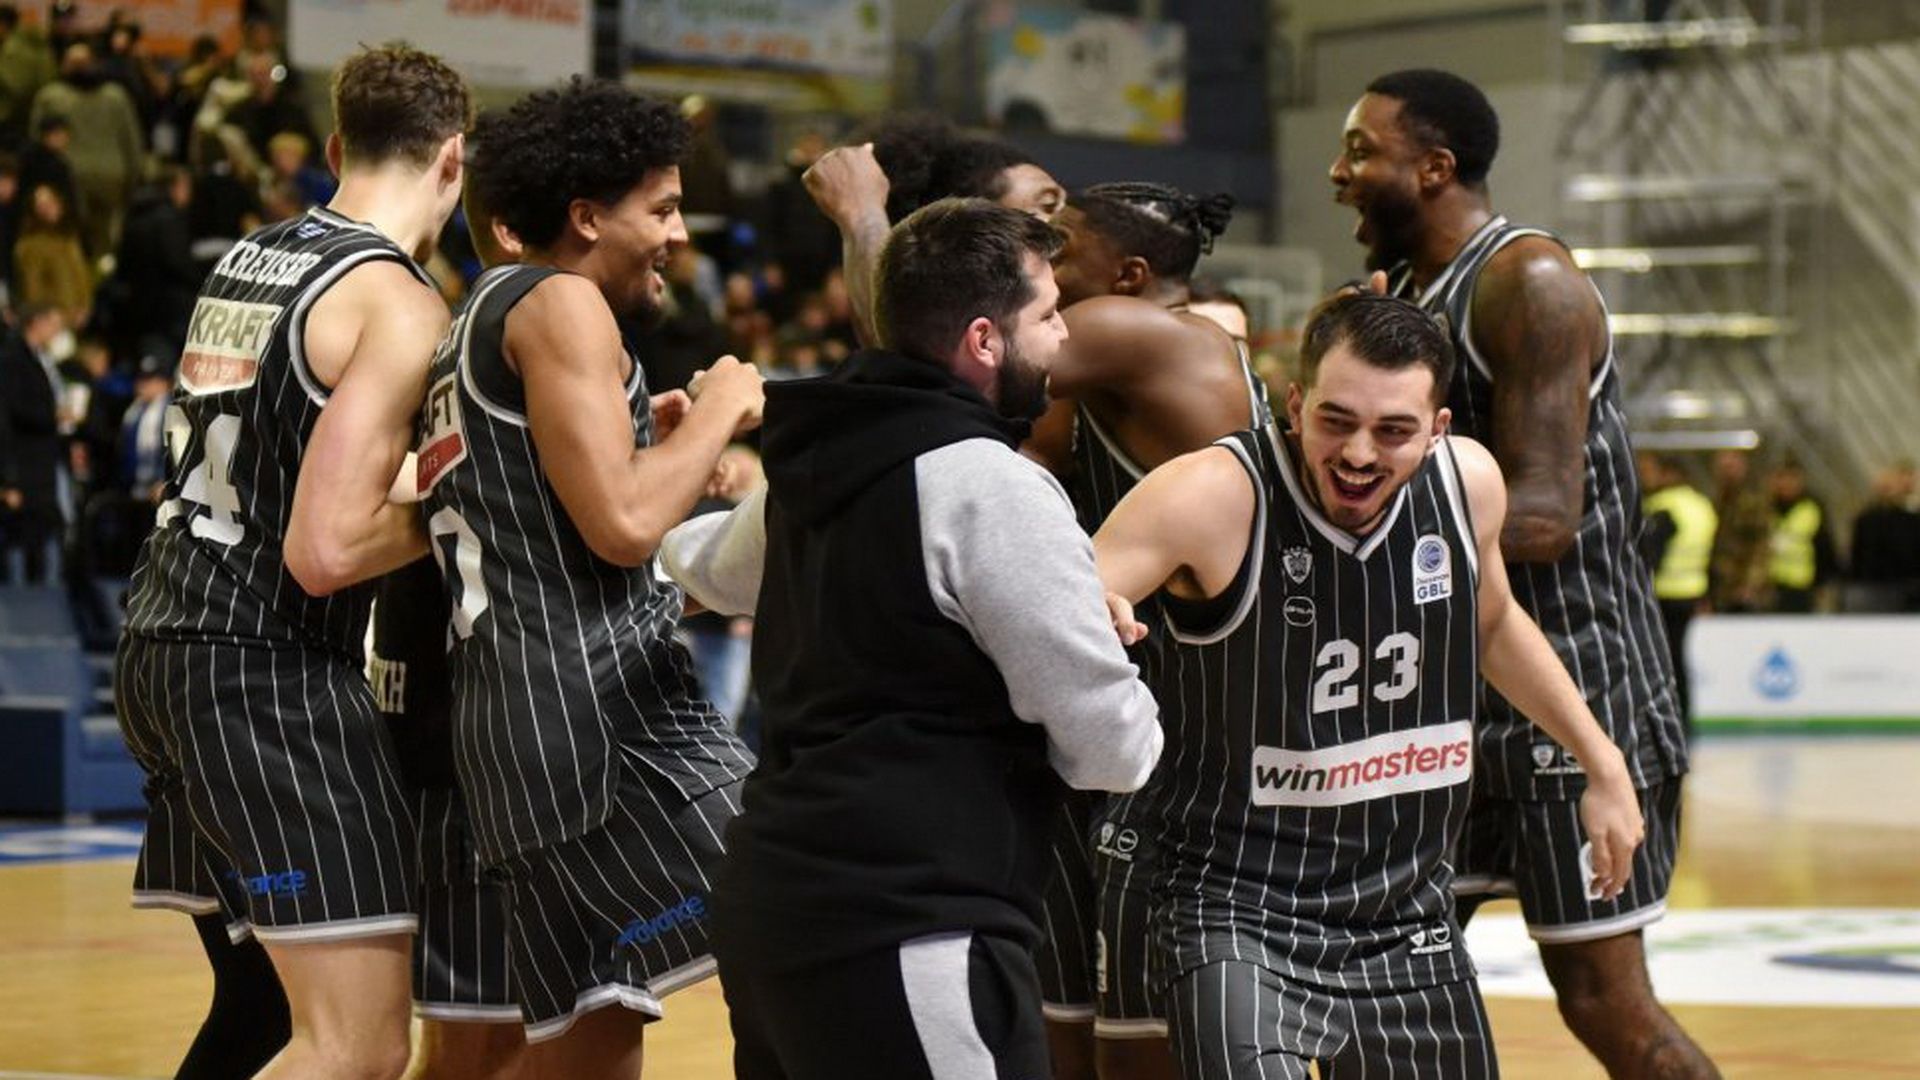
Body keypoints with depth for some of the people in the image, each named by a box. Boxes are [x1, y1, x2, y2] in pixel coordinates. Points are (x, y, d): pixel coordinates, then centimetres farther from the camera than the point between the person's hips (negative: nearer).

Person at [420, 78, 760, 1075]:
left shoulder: (476, 325, 25)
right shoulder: (561, 304, -4)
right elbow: (624, 526, -15)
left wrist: (658, 439, 26)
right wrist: (719, 412, 0)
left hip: (505, 715, 10)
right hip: (597, 692, -10)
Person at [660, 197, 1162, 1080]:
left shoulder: (815, 463, 11)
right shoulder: (994, 488, -15)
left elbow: (716, 571, 35)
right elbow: (1114, 751, -13)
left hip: (773, 900, 9)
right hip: (905, 933, -9)